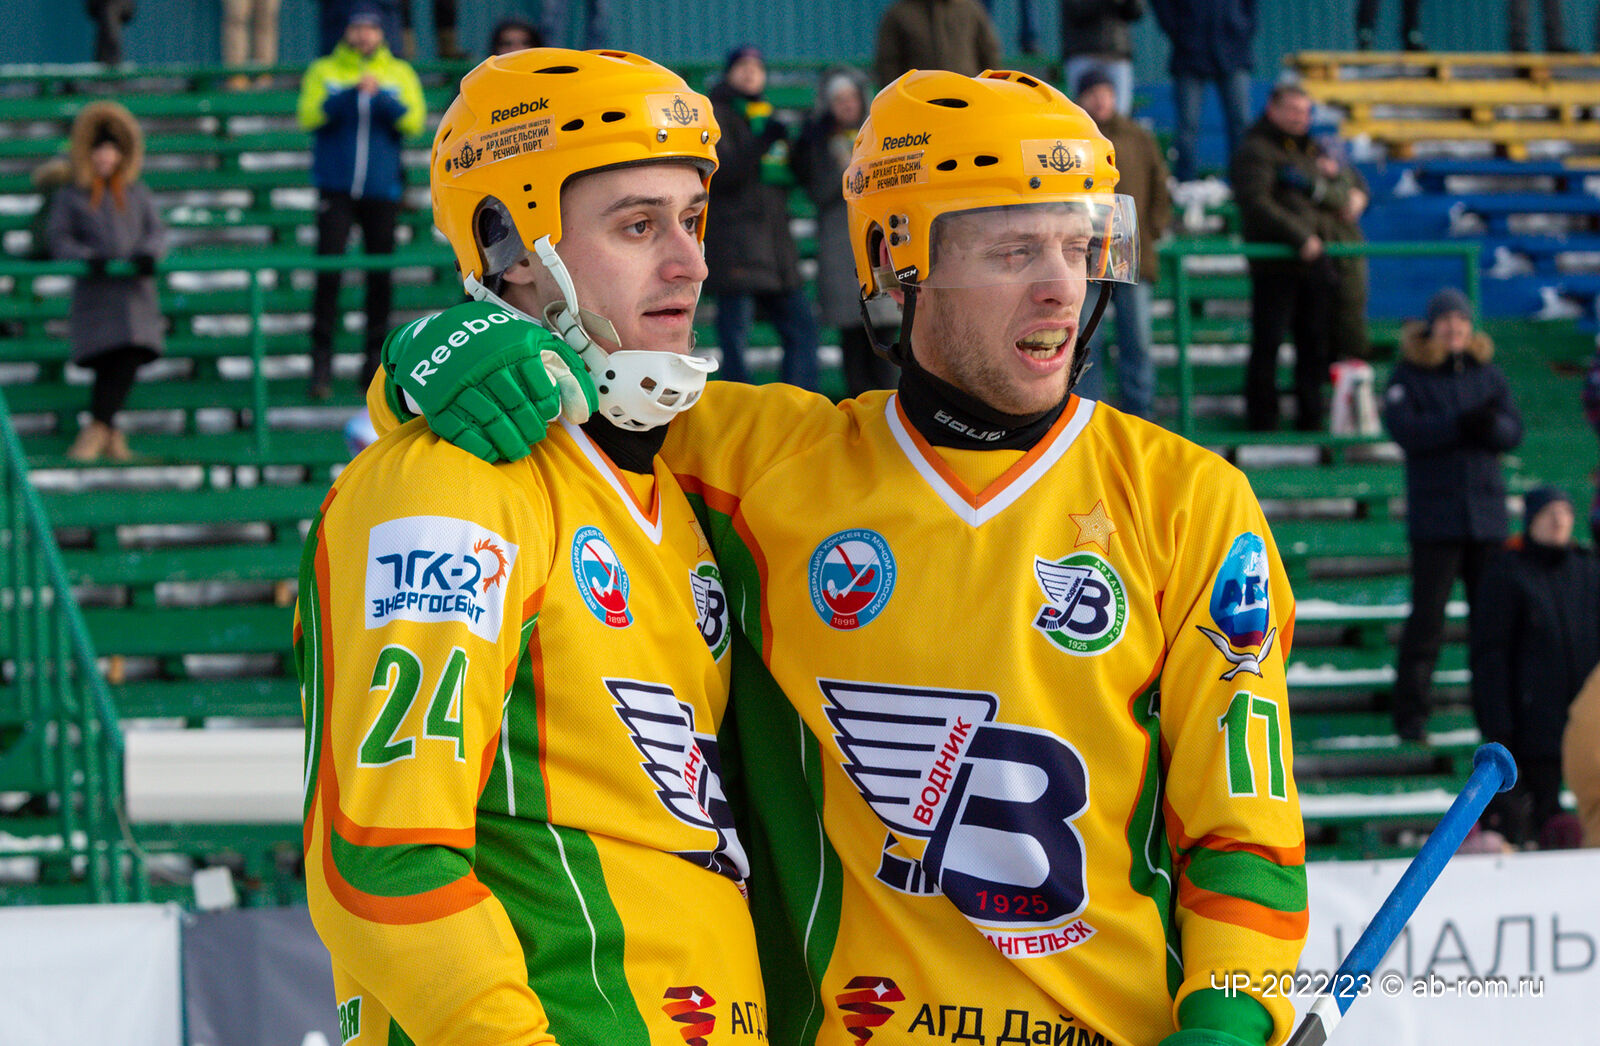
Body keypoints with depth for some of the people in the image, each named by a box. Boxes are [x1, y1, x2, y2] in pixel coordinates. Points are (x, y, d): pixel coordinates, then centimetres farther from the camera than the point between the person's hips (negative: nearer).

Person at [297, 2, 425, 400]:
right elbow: (310, 116, -9)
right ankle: (321, 362, -8)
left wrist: (381, 97, -19)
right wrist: (352, 93, -20)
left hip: (382, 189, 2)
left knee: (381, 276, 2)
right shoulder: (323, 72, 6)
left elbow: (414, 122, -4)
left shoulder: (400, 75, 9)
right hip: (336, 189, -1)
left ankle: (374, 361, 10)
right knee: (328, 271, -10)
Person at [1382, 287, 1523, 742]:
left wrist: (1491, 424, -21)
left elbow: (1514, 431, 2)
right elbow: (1402, 427, -15)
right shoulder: (1409, 375, -1)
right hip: (1434, 512, -4)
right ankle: (1411, 714, 0)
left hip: (1486, 509, 4)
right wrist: (1460, 425, -25)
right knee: (1427, 615, -6)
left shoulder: (1488, 374, 10)